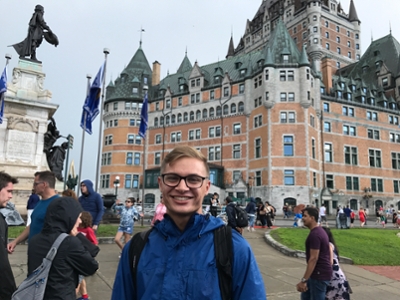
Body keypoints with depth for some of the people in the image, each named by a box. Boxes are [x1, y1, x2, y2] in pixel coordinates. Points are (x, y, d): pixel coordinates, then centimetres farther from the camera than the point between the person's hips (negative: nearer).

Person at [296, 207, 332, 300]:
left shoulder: (314, 234, -21)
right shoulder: (319, 231, 11)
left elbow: (313, 259, -25)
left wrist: (303, 280, -24)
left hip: (320, 274, -10)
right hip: (318, 272, 10)